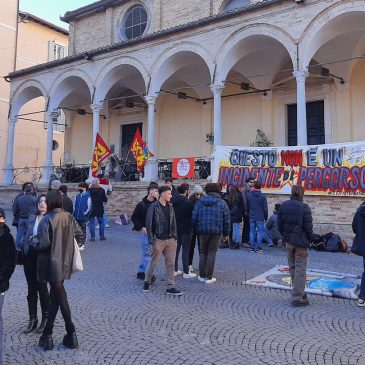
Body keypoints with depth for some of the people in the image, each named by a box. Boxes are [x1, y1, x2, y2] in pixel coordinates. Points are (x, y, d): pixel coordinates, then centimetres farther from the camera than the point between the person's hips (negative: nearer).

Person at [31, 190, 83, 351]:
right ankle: (47, 333, 24)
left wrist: (33, 240, -1)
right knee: (55, 295, 16)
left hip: (52, 264, -5)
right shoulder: (68, 217, 0)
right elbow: (79, 232, 12)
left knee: (60, 297, 4)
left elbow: (43, 244, -21)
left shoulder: (46, 220, -18)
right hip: (65, 263, 5)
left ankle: (71, 334, 13)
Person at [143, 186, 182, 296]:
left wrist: (175, 236, 8)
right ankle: (147, 282, 30)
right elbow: (149, 224, -10)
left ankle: (171, 287, 13)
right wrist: (151, 240, -13)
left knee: (171, 263, 6)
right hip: (159, 240, -5)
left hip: (170, 240, 5)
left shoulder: (170, 207, 9)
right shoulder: (154, 207, -10)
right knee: (153, 262, 9)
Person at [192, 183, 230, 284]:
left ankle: (202, 275, 18)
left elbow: (194, 217, 1)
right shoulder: (222, 203, 1)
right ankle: (209, 277, 7)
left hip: (203, 231, 1)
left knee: (203, 252, 14)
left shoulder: (200, 202, 3)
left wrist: (196, 230, 11)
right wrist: (225, 233, 9)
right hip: (216, 231, -1)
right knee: (212, 253, 6)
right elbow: (227, 219, 1)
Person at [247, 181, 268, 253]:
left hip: (251, 217, 3)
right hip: (260, 217, -3)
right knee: (260, 232, 2)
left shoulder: (249, 195, 1)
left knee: (252, 232, 8)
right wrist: (266, 217, 6)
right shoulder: (262, 196, -8)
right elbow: (265, 208, -4)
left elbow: (246, 206, 8)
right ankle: (259, 247, 1)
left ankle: (252, 247, 10)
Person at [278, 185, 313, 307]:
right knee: (300, 270, 2)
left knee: (293, 268, 18)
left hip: (289, 242, 6)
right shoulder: (304, 208, -15)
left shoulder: (283, 206, 1)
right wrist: (309, 240, 2)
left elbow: (279, 224, 5)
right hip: (301, 242, -5)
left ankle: (298, 293, 31)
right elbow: (308, 227, -13)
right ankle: (297, 298, 5)